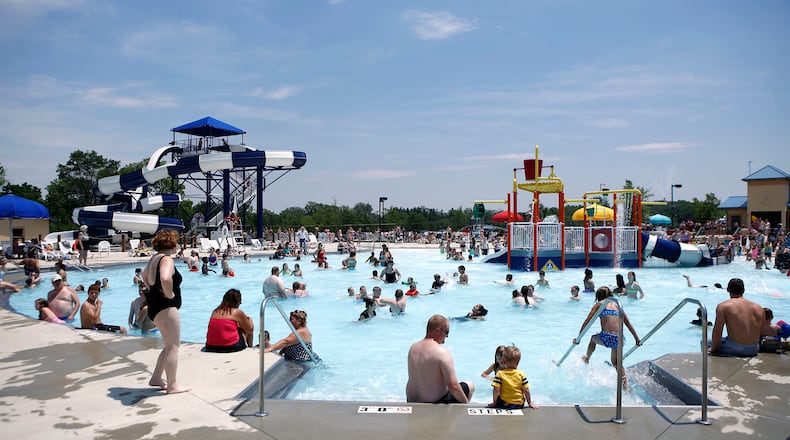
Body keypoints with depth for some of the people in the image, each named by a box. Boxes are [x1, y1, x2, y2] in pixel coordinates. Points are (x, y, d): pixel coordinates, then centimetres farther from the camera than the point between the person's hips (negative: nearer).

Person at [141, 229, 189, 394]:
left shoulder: (155, 258, 15)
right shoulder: (167, 259, -17)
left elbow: (144, 275, 33)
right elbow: (165, 278, -37)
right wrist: (169, 294, -21)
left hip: (155, 305, 11)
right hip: (166, 307, -11)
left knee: (171, 345, 19)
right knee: (173, 346, -4)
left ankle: (156, 378, 25)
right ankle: (173, 385, 1)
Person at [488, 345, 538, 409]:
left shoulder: (500, 374, -9)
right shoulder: (521, 374, -4)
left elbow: (496, 390, -12)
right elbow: (526, 391, -3)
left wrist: (494, 403, 1)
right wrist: (530, 403, 10)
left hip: (504, 404, -2)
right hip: (519, 404, 2)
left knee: (489, 407, 18)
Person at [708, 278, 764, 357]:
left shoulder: (723, 306, -7)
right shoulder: (758, 308, 6)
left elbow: (717, 332, -10)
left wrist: (713, 349, 4)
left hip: (735, 349, -5)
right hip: (754, 350, 5)